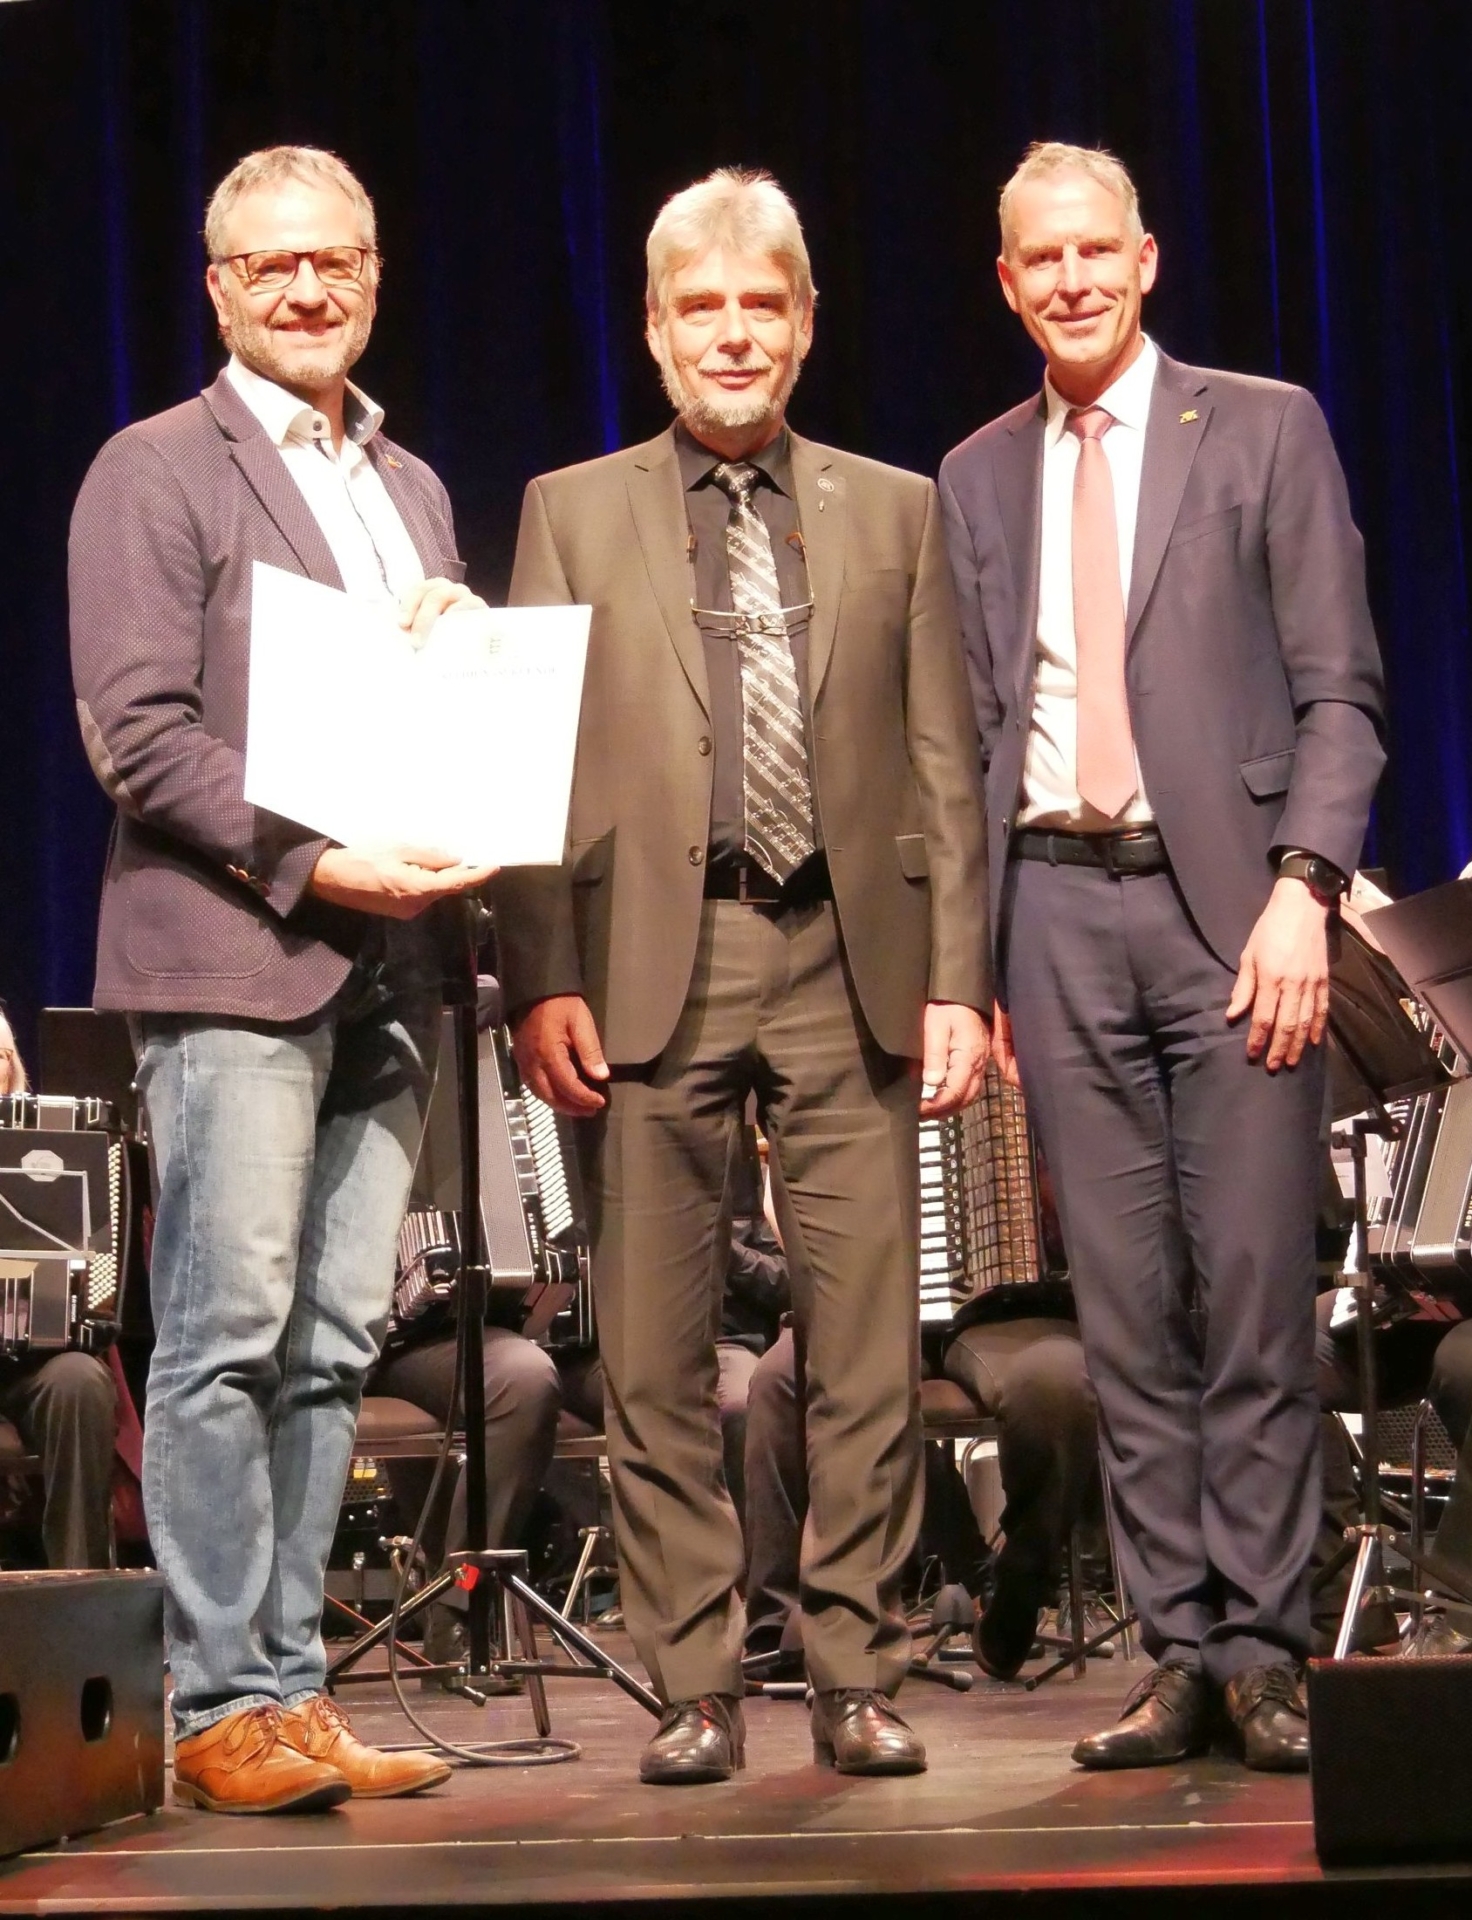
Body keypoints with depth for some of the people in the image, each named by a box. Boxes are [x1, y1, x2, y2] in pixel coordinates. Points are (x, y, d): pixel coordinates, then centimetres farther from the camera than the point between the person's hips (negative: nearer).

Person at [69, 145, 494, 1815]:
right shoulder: (155, 472, 1)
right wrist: (311, 865, -17)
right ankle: (223, 1707, -1)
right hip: (232, 956, -6)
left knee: (332, 1348, 6)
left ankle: (291, 1689, 11)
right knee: (228, 1339, -7)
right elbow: (137, 730, -8)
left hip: (386, 964, 6)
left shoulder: (411, 488, 22)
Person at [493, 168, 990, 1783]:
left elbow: (944, 766, 9)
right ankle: (693, 1688, 10)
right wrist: (539, 979, -6)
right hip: (650, 963, 0)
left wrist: (955, 977, 1)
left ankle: (856, 1680, 11)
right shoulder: (572, 513, 11)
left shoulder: (894, 512, 14)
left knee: (868, 1346, 0)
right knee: (656, 1358, 1)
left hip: (849, 962, 1)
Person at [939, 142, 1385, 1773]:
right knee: (1125, 1305, 3)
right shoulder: (975, 477, 15)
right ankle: (1180, 1653, 9)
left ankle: (1262, 1652, 3)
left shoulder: (1264, 430, 5)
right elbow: (976, 727, 15)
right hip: (1057, 905, 3)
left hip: (1226, 898, -3)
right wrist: (967, 952, 8)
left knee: (1254, 1291, -5)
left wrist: (1303, 889, -12)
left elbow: (1339, 691, 1)